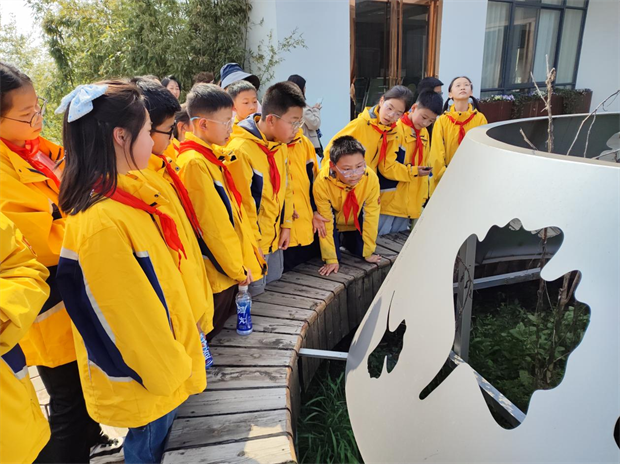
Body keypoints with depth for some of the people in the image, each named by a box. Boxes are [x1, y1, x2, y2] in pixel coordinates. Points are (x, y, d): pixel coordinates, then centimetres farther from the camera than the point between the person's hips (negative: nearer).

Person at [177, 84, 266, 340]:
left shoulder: (214, 155, 8)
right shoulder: (193, 162, -20)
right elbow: (211, 222, -21)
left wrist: (249, 250, 13)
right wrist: (236, 267, -14)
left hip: (235, 264, 9)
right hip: (218, 269, -9)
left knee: (226, 320, 20)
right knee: (211, 329, 6)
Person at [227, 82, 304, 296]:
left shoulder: (281, 145, 1)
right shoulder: (240, 150, -24)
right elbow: (242, 204, -20)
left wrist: (286, 225, 9)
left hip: (276, 238, 8)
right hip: (253, 242, -7)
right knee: (255, 294, 8)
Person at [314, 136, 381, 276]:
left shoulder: (371, 178, -31)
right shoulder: (322, 183, -34)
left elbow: (371, 217, -21)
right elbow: (326, 222, -26)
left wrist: (368, 252, -14)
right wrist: (331, 259, -24)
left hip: (356, 226, 1)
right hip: (334, 226, 0)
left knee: (360, 250, -14)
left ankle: (345, 240, 19)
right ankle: (336, 241, 8)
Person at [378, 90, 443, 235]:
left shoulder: (424, 134, 12)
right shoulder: (396, 129, -12)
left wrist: (423, 195, 15)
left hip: (412, 200, 7)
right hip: (390, 198, -7)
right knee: (380, 234, -3)